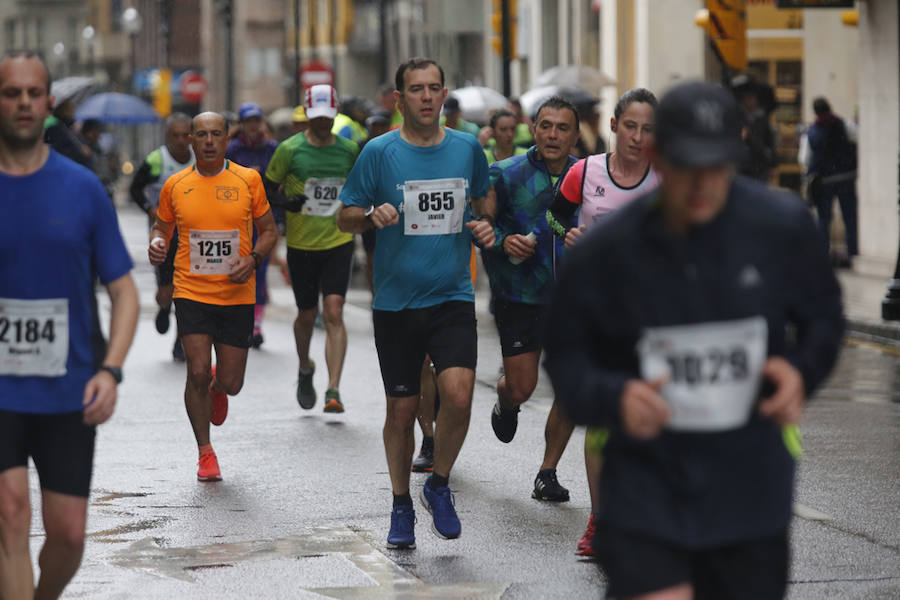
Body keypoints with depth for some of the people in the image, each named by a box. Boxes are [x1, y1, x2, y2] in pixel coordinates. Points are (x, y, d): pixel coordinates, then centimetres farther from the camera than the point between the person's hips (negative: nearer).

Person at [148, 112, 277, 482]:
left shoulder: (248, 180, 0)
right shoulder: (175, 185, 2)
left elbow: (269, 232, 8)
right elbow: (162, 226, 16)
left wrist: (253, 258, -11)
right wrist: (157, 243, -8)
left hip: (237, 295, 0)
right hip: (192, 292, 0)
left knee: (231, 383, 2)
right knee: (197, 372, -12)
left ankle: (216, 386, 43)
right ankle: (205, 452, 8)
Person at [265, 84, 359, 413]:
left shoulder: (349, 150, 3)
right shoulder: (290, 149, -4)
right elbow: (267, 188, 3)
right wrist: (286, 204, -15)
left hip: (338, 241, 0)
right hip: (301, 244, 0)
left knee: (334, 312, -12)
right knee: (307, 314, 10)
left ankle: (334, 390, -14)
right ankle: (305, 370, 40)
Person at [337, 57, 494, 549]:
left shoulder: (468, 149, 5)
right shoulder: (380, 152, -3)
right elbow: (344, 218, 3)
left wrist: (484, 229, 2)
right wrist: (372, 215, -18)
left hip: (453, 297, 1)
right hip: (396, 302, -1)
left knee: (458, 395, -17)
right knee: (402, 410, 5)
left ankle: (439, 485, 7)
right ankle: (401, 506, 24)